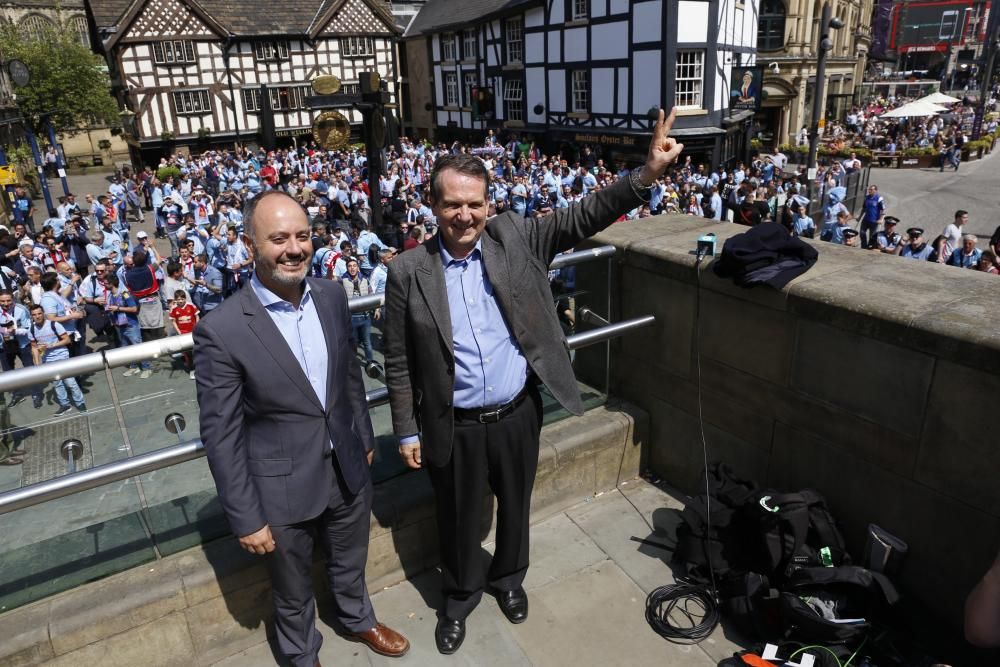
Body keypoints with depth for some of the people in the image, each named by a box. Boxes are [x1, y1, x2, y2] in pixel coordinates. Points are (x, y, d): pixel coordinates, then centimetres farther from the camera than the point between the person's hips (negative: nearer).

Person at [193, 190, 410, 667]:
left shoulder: (331, 296, -7)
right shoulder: (221, 329, -22)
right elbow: (221, 435, -16)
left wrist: (365, 437, 15)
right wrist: (246, 518, -12)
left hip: (348, 470, 4)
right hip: (282, 489, -4)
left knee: (350, 564, 29)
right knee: (293, 592, 22)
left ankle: (357, 619, 59)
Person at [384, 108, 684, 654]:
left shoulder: (516, 238, -7)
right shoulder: (408, 271, -12)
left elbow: (583, 218, -12)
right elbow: (399, 363, -6)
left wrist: (647, 174, -25)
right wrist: (407, 431, -2)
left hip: (518, 415, 2)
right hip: (454, 427, -1)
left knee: (515, 507, 24)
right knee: (458, 519, 19)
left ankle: (508, 578, 53)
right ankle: (461, 594, 48)